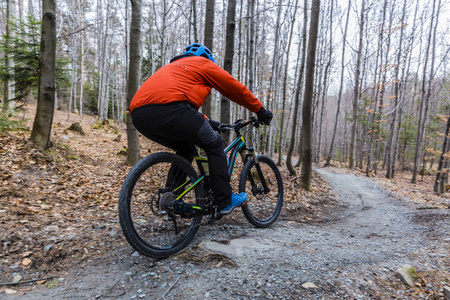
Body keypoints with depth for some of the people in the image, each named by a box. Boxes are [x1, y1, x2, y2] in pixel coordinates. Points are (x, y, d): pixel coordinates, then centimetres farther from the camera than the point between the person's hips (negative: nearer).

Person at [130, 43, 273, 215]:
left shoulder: (173, 67, 41)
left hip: (138, 116, 8)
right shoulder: (203, 64, 20)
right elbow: (236, 89, 22)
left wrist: (206, 122, 46)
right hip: (168, 109, -8)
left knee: (185, 149, 26)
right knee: (214, 145, 10)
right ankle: (225, 201, 14)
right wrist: (260, 110, 32)